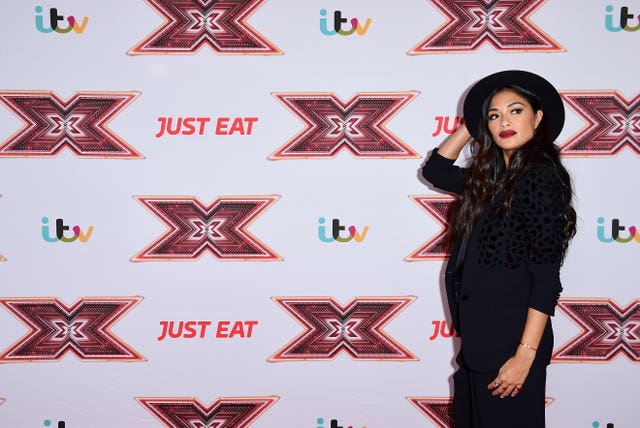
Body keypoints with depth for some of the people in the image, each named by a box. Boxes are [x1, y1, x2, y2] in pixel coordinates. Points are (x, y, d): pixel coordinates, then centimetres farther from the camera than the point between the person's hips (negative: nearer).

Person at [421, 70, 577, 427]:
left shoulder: (541, 176, -15)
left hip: (511, 340, -8)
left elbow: (546, 278, -19)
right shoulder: (492, 176, 8)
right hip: (479, 336, 8)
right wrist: (471, 126, 13)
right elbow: (435, 170, 21)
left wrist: (526, 354, -21)